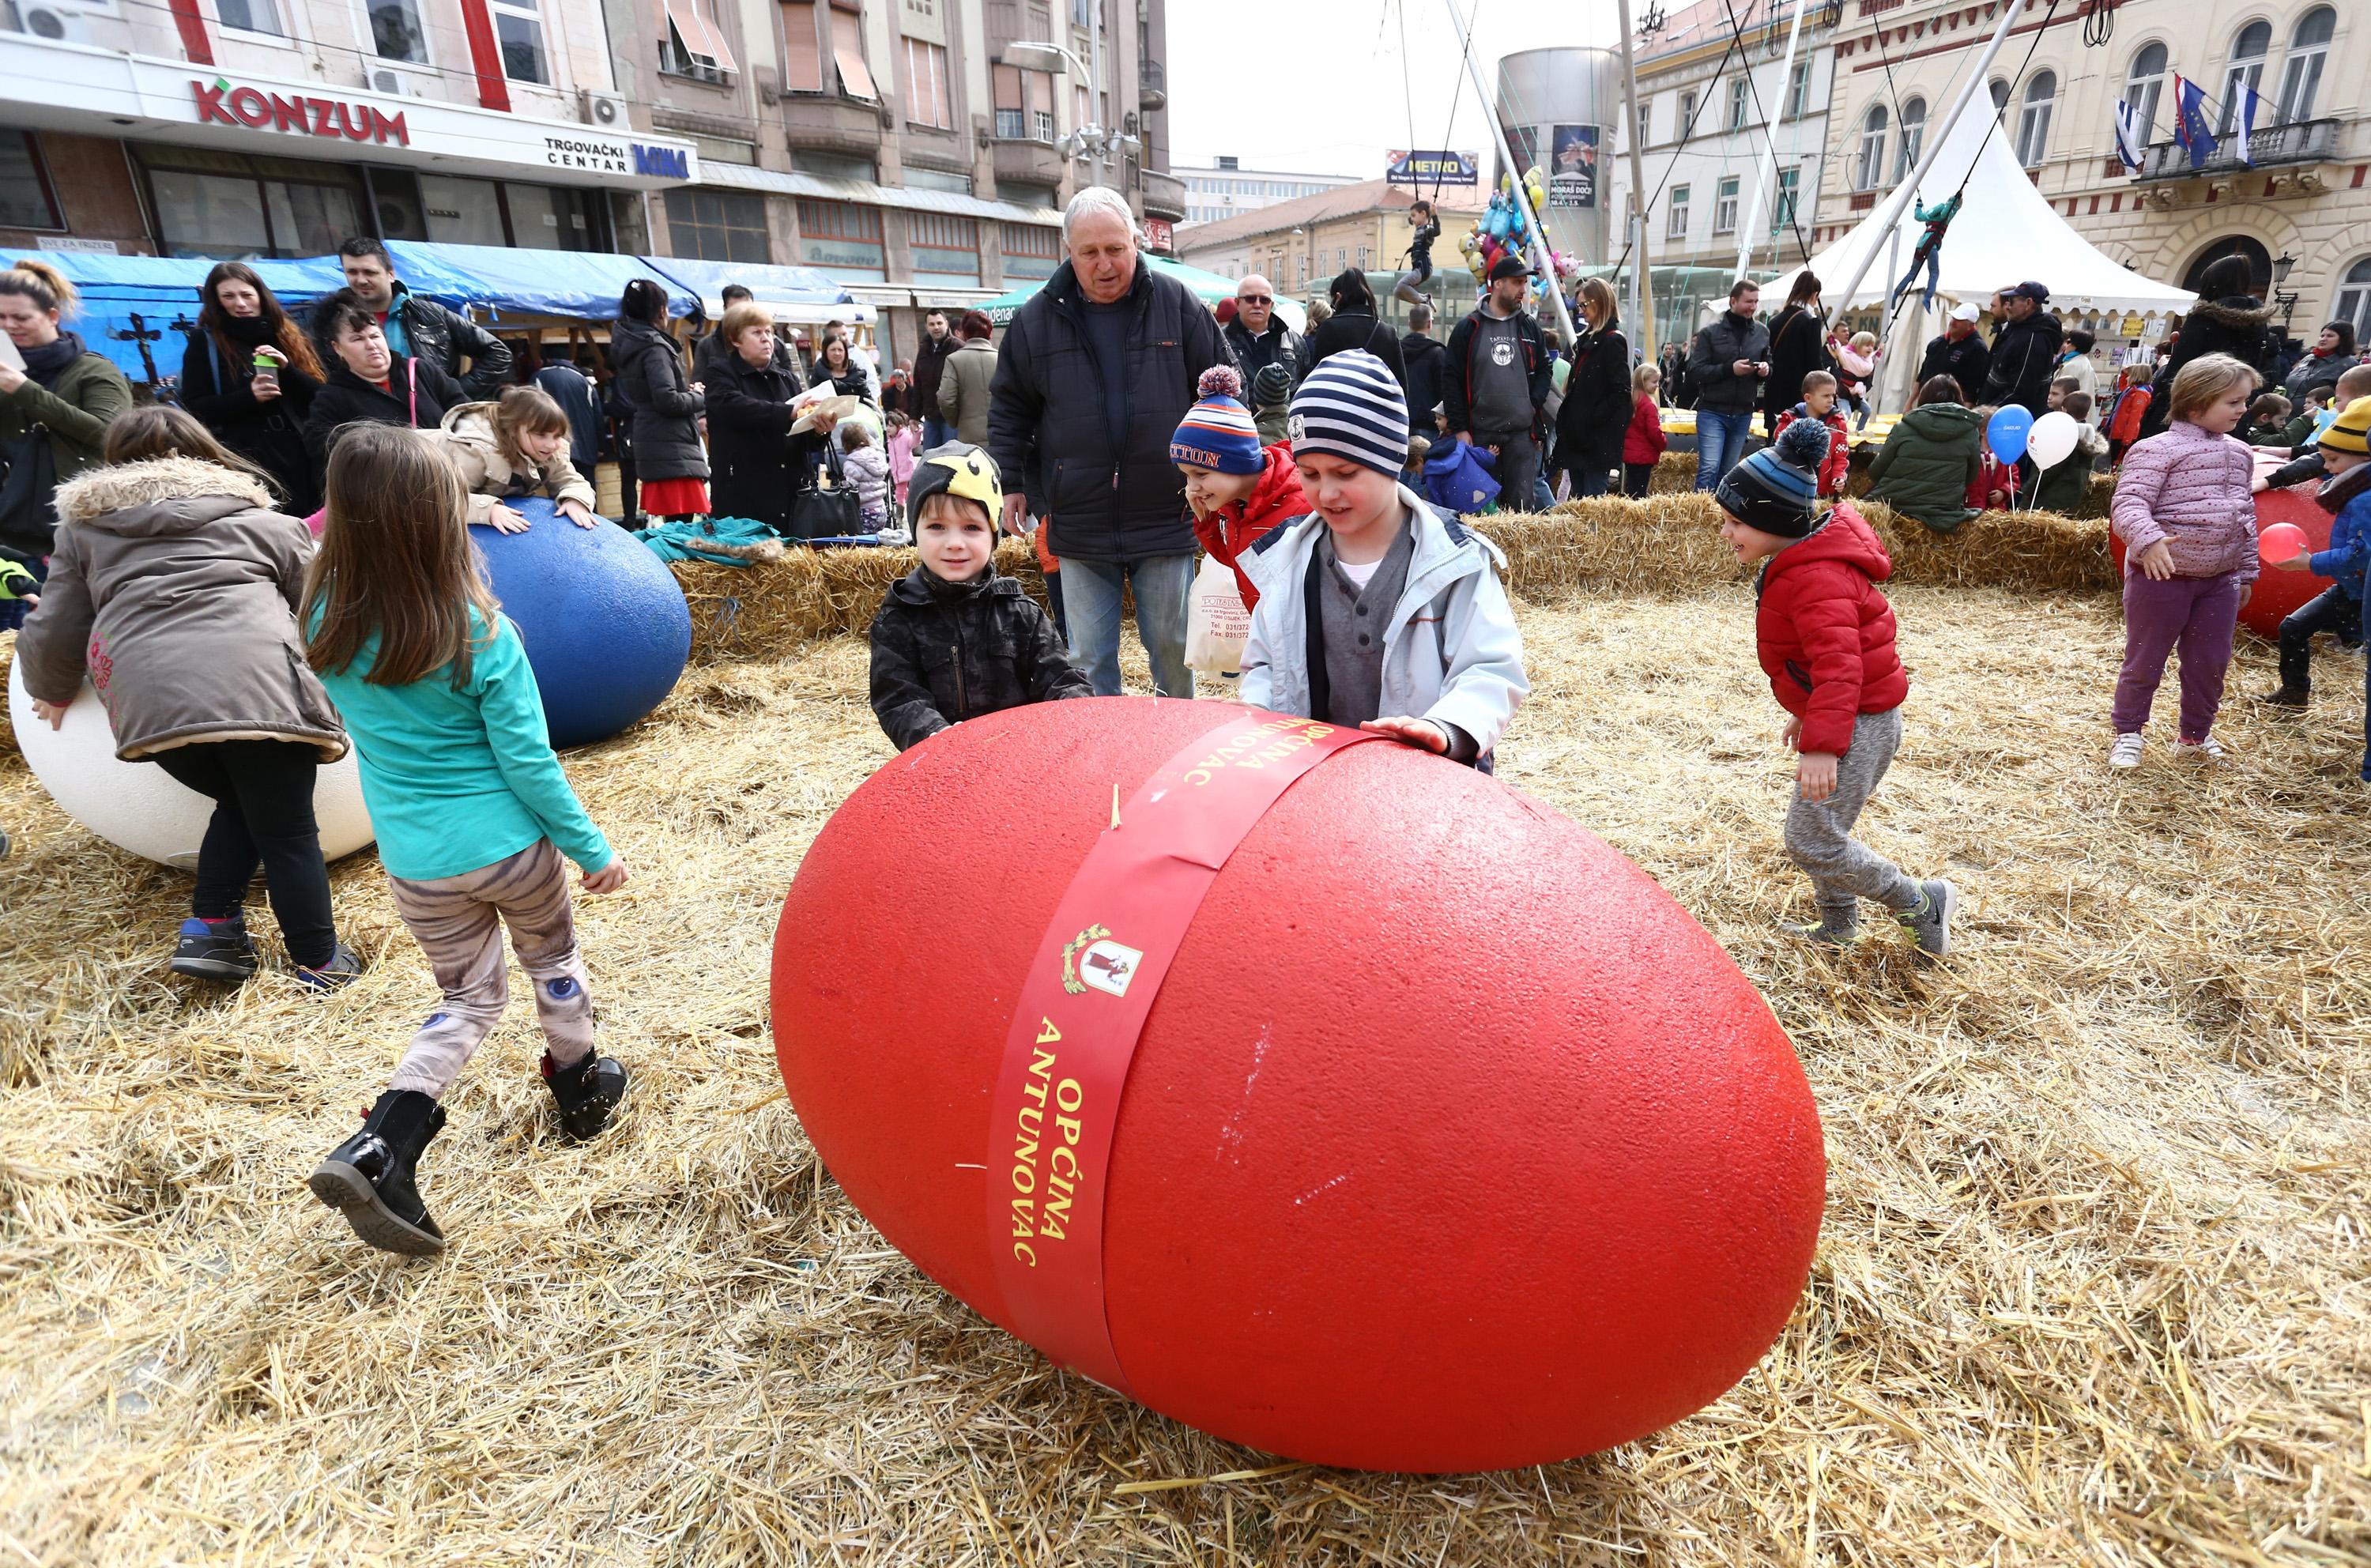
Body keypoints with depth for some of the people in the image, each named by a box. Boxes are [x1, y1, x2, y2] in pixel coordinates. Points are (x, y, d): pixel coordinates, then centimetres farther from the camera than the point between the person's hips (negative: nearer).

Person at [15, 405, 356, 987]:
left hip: (148, 702, 3)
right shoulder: (261, 519, 22)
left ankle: (207, 931, 15)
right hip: (258, 687, -2)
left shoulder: (83, 527, 26)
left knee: (241, 804, 24)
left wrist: (52, 693, 42)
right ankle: (319, 963, 9)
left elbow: (53, 636, 23)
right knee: (287, 830, 4)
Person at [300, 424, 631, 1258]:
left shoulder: (327, 627, -7)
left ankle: (381, 1144, 3)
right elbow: (528, 762, -17)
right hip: (509, 845, -3)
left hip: (415, 863, 4)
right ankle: (582, 1088, 42)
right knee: (553, 958, 24)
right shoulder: (482, 635, -20)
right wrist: (592, 848, -7)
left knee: (469, 997, 20)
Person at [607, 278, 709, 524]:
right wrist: (700, 398, -2)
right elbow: (667, 400, -20)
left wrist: (688, 390, 12)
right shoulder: (654, 347, -11)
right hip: (672, 451, -10)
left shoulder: (627, 345, 17)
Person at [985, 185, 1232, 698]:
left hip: (1166, 518, -1)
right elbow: (1009, 407, 12)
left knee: (1172, 645, 10)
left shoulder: (1178, 304, 0)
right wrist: (1009, 480, 6)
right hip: (1079, 526, 1)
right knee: (1089, 658, 7)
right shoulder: (1037, 317, 3)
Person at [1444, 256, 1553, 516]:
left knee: (1521, 502, -1)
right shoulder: (1468, 328, 3)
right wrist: (1459, 428, -6)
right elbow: (1452, 380, 0)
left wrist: (1534, 402, -2)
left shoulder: (1530, 326, 12)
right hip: (1480, 433, -2)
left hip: (1522, 431, 2)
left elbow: (1545, 369, 17)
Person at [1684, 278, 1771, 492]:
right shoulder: (1710, 332, -3)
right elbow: (1695, 371, -8)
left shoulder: (1762, 333, 9)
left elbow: (1768, 364, 20)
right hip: (1712, 411, -4)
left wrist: (1765, 370, -5)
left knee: (1728, 472, 9)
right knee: (1709, 468, -14)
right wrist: (1730, 369, -19)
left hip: (1743, 414, 4)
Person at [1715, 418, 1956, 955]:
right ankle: (1837, 927, 34)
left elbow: (1838, 665, -33)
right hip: (1843, 716, 11)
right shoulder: (1796, 564, 9)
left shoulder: (1816, 579, -25)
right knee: (1820, 828, 19)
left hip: (1859, 724, -11)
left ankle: (1922, 905, 9)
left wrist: (1822, 745, -38)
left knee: (1812, 841, -7)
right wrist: (1806, 714, 29)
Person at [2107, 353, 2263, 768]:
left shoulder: (2239, 453, 12)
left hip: (2220, 579, 7)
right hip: (2162, 575, -6)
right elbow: (2128, 502, -23)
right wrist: (2148, 539, -41)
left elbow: (2246, 515, 18)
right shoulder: (2158, 450, -12)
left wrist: (2246, 574, 19)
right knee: (2145, 659, 4)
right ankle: (2128, 733, 19)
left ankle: (2195, 734, 28)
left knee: (2211, 661, 11)